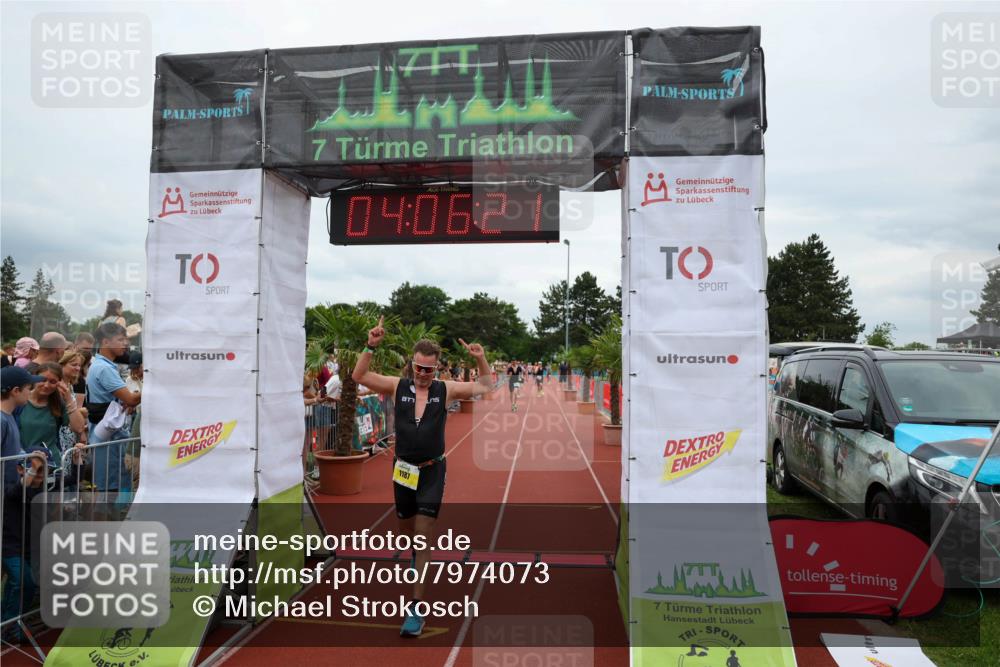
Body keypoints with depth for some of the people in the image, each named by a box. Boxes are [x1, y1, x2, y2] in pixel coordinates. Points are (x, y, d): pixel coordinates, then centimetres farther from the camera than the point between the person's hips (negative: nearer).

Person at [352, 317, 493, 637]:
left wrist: (480, 359, -13)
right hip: (403, 470, 2)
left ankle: (417, 608, -2)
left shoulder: (446, 389, -4)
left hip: (432, 471, -2)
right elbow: (359, 376, -8)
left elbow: (487, 387, 3)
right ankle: (417, 555, 56)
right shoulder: (397, 386, -3)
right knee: (407, 531, 20)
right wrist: (371, 346, -20)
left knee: (423, 537, -7)